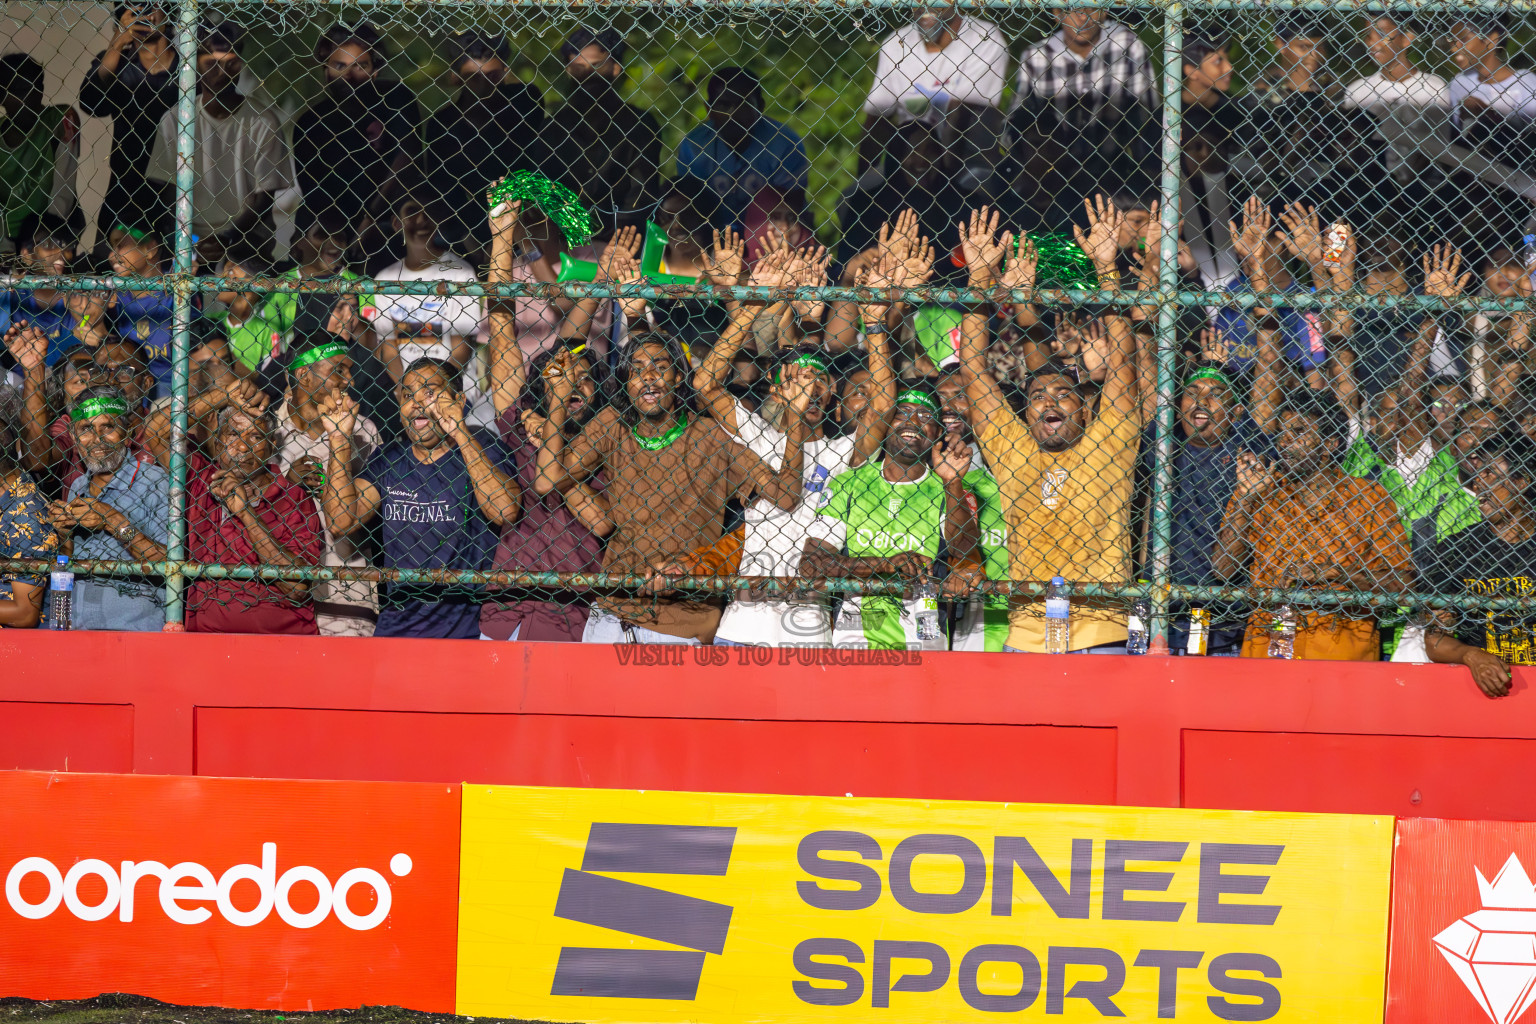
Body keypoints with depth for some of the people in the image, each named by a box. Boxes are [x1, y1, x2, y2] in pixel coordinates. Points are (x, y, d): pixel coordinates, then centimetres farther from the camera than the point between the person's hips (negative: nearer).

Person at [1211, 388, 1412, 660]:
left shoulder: (1369, 497, 8)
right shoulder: (1261, 495, 14)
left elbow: (1400, 581, 4)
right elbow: (1222, 569, 5)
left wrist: (1332, 571, -7)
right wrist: (1246, 499, -1)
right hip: (1266, 637, 2)